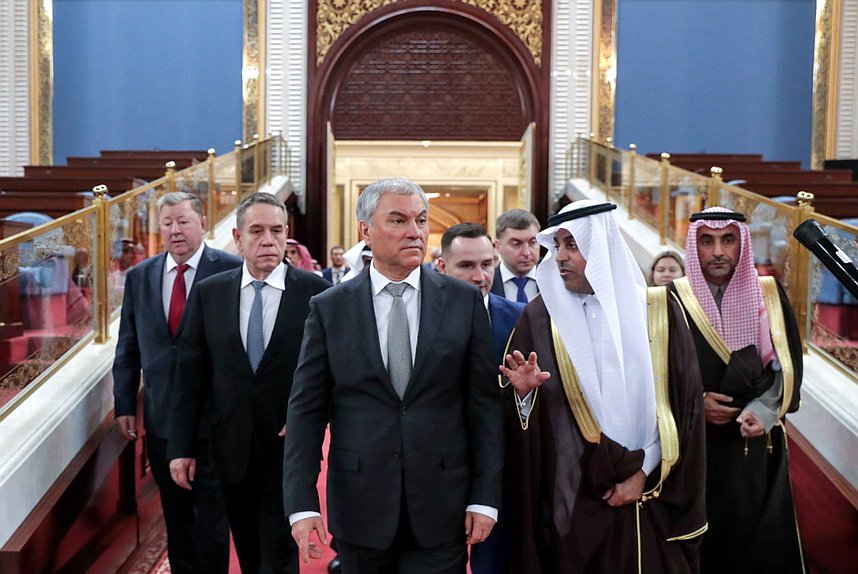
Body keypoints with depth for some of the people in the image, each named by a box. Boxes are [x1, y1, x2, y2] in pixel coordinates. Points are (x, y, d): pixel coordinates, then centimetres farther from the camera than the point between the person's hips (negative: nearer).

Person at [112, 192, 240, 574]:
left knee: (211, 513, 4)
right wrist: (124, 404, 7)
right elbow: (128, 347, 11)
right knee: (176, 514, 16)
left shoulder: (231, 270, -7)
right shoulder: (139, 276, 8)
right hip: (162, 417, 4)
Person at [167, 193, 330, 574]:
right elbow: (190, 374, 3)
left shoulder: (315, 292, -6)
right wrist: (181, 447, 1)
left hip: (290, 447, -3)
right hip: (232, 450, 3)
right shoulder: (208, 293, 2)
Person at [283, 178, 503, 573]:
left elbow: (484, 404, 1)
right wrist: (301, 504, -7)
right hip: (360, 506, 0)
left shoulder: (464, 302, 1)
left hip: (441, 508, 0)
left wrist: (485, 497, -3)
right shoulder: (329, 309, 0)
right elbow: (306, 410, -1)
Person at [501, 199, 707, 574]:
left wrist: (644, 473, -5)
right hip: (570, 497, 0)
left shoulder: (657, 310, -1)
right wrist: (524, 391, -20)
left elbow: (685, 401, -1)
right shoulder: (541, 315, 1)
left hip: (650, 495, 0)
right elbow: (519, 408, 1)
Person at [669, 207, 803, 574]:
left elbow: (788, 364, 2)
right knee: (700, 542, 2)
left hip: (756, 443, 1)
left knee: (761, 540, 3)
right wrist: (694, 402, -13)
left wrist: (764, 411, -13)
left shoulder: (769, 296, 2)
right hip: (695, 446, -1)